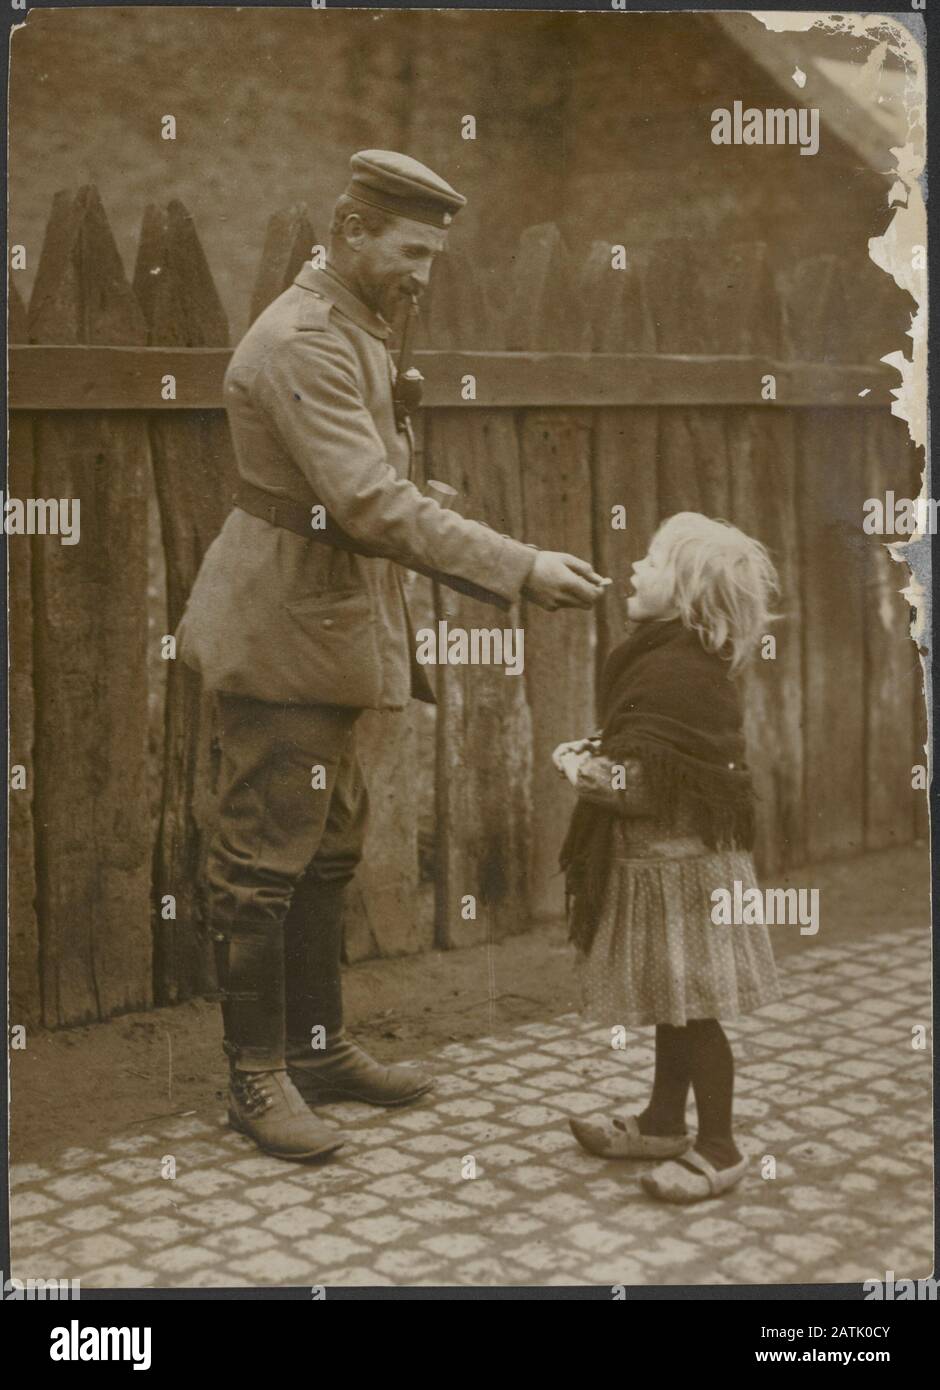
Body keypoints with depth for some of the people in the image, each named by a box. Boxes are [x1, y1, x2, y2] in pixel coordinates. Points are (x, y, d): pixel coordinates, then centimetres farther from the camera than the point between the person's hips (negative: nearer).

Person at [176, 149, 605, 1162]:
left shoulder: (353, 330, 14)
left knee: (327, 848, 15)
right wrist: (522, 570, -28)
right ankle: (255, 1075, 12)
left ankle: (315, 1047, 27)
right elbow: (375, 507, -28)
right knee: (263, 858, -1)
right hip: (281, 632, -10)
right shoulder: (301, 343, -19)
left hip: (329, 625, 10)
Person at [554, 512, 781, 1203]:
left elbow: (654, 785, -24)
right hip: (661, 861, 10)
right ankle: (665, 1122, 32)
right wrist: (601, 755, 6)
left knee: (690, 1009, -1)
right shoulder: (665, 660, 11)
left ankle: (719, 1149, 10)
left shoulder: (682, 673, -21)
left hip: (679, 866, -10)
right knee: (671, 1005, 19)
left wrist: (590, 773, -11)